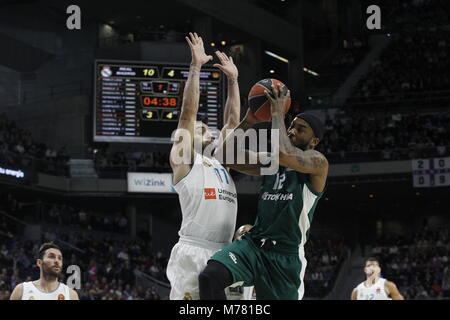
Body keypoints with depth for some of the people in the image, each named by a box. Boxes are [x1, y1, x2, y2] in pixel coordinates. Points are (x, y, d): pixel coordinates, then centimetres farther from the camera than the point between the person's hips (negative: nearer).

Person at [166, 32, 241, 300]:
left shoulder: (221, 162, 23)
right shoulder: (183, 159, 5)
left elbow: (232, 122, 27)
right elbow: (188, 112, -3)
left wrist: (233, 80, 26)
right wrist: (196, 67, -5)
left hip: (224, 255, 7)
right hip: (193, 254, -7)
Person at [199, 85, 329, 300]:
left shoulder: (317, 163, -6)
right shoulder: (269, 162, 14)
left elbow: (282, 154, -27)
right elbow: (225, 155, 11)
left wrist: (278, 113, -15)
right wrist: (248, 122, 1)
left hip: (286, 255, -4)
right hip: (253, 244, 4)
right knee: (210, 276, -25)